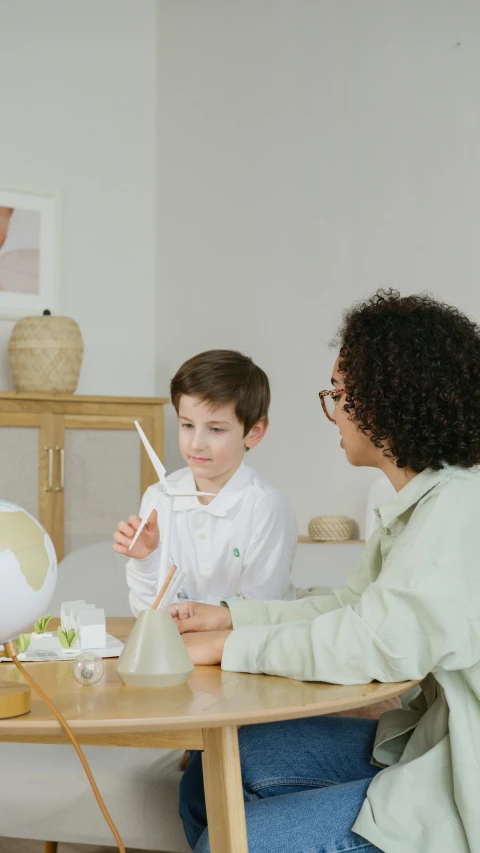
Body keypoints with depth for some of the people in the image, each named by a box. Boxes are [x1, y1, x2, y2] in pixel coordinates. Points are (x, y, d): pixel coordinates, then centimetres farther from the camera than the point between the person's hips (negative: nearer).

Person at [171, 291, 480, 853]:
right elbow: (358, 605, 17)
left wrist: (228, 647, -20)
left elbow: (383, 642, -32)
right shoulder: (419, 500, 9)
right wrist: (232, 617, 10)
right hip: (423, 739, 9)